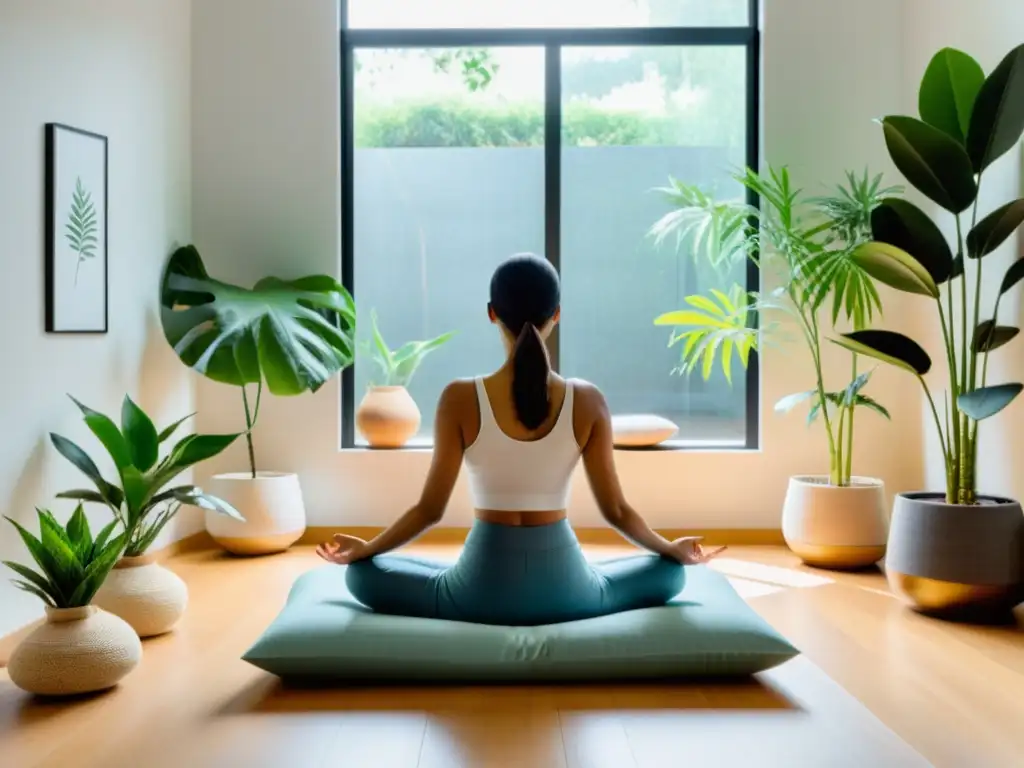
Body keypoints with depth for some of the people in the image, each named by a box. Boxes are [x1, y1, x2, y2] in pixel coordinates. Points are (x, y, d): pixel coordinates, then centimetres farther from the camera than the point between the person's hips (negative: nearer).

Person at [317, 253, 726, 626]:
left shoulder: (460, 398, -12)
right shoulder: (587, 401, -8)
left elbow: (430, 509, -7)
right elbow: (616, 511, -2)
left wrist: (362, 548, 11)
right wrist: (674, 549, 17)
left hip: (482, 588, -1)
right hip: (563, 588, 1)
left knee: (363, 574, 22)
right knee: (670, 570, 28)